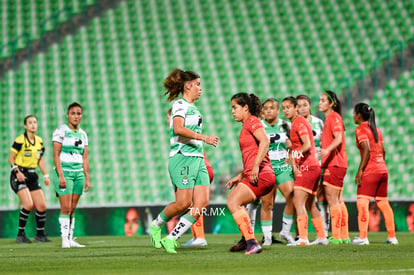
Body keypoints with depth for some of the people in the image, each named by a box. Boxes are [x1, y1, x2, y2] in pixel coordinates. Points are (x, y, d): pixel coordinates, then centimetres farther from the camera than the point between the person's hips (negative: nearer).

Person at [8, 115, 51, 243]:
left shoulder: (39, 141, 9)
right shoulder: (20, 140, -12)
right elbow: (11, 158, -9)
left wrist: (45, 175, 12)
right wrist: (17, 171, -23)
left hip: (32, 175, 7)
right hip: (19, 175, -7)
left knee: (42, 206, 2)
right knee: (28, 204, -20)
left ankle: (40, 234, 16)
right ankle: (20, 234, -9)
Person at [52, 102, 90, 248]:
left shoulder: (83, 134, 14)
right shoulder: (61, 131, -4)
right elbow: (56, 155, -8)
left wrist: (87, 178, 10)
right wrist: (60, 175, -16)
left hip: (79, 173, 6)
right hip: (64, 172, -6)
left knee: (73, 208, 5)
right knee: (66, 207, -11)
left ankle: (70, 239, 7)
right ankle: (65, 239, -11)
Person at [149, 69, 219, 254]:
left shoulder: (192, 107, 23)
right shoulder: (180, 104, -5)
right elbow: (178, 129, -21)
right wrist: (203, 137, -27)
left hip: (197, 159, 9)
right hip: (183, 157, -9)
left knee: (202, 202, -6)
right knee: (184, 203, -14)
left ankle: (171, 239, -4)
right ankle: (156, 226, 13)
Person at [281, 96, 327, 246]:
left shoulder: (299, 122, -11)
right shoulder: (295, 123, 19)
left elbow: (307, 145, -23)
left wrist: (296, 154, -37)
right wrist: (295, 166, 18)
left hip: (308, 167, -10)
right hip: (313, 167, 10)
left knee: (298, 201, -16)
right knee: (310, 205, 15)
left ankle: (303, 238, -22)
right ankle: (322, 237, 19)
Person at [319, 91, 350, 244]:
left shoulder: (334, 117, -10)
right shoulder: (329, 118, 20)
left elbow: (338, 138, -24)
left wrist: (327, 150, -38)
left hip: (334, 164, -10)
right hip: (333, 163, 10)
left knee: (332, 199, -10)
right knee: (338, 201, 10)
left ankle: (336, 237, -11)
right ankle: (344, 236, 12)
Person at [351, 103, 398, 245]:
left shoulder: (360, 129, -7)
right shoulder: (376, 129, 15)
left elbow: (367, 150, -17)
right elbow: (383, 150, 16)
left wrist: (360, 171, -18)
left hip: (370, 171, -8)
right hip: (382, 170, 8)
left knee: (362, 202, -9)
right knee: (383, 203, 13)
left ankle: (363, 237, -17)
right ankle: (392, 237, 13)